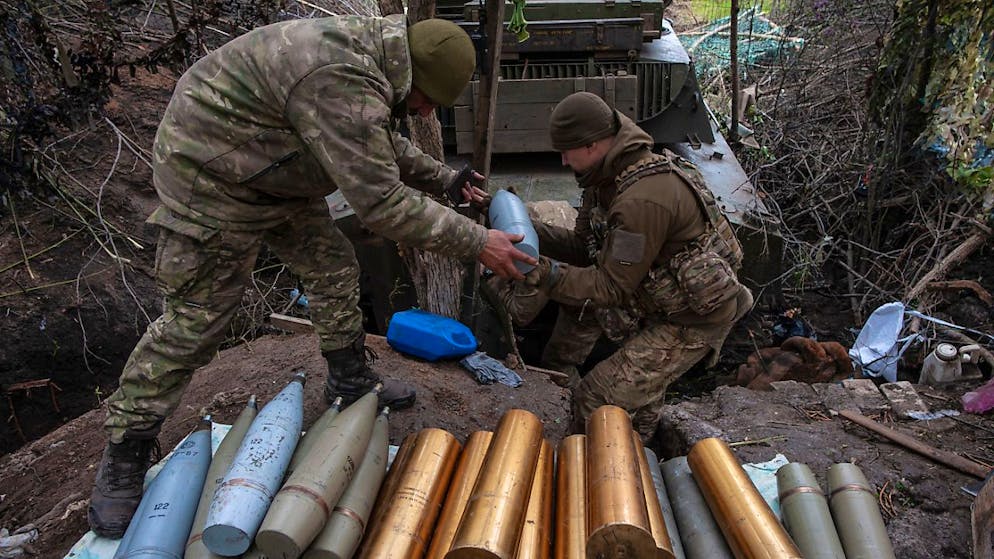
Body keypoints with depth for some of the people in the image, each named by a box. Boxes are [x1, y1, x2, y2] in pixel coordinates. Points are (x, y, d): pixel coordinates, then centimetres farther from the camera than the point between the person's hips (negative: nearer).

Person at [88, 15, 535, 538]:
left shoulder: (369, 52, 0)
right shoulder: (344, 85, -34)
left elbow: (386, 148, 18)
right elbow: (380, 202, -31)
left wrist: (446, 179, 13)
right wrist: (475, 242, -25)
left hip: (276, 174, 10)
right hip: (214, 181, -10)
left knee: (333, 269, 13)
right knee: (194, 322, -5)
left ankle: (350, 380, 31)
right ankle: (126, 451, 11)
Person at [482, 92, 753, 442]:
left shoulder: (643, 200, -31)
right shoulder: (611, 175, -1)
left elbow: (613, 287, -25)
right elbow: (582, 247, 6)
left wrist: (545, 273, -30)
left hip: (693, 319, -10)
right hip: (657, 291, 10)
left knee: (598, 399, -11)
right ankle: (559, 366, 25)